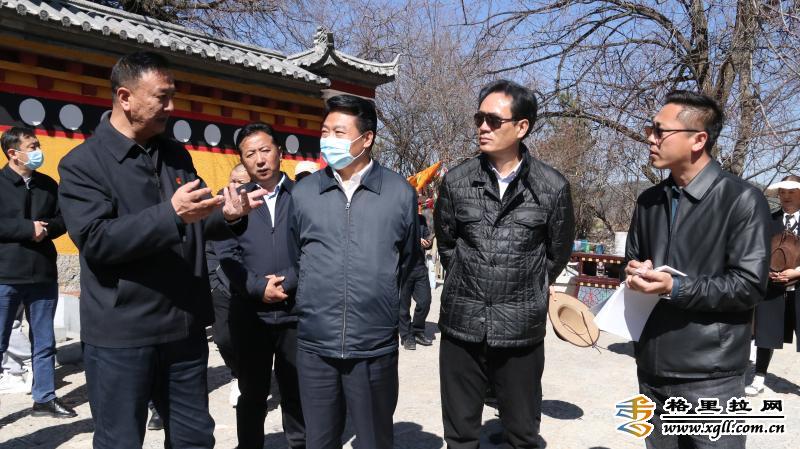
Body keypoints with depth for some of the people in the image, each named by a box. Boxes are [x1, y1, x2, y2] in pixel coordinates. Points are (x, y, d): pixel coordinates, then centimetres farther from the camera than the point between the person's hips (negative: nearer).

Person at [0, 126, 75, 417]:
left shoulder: (48, 185, 8)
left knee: (44, 342, 12)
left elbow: (62, 219, 11)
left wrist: (46, 229, -9)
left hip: (43, 274, 4)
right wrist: (28, 229, -16)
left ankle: (44, 398, 24)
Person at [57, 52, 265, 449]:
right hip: (121, 336, -5)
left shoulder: (176, 155, 10)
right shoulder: (81, 164, -8)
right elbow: (95, 240, -20)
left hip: (185, 328, 6)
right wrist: (171, 214, -29)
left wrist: (227, 216, -9)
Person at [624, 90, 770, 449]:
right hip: (652, 367, 6)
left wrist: (675, 288, -22)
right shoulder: (649, 201, 12)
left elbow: (750, 286, -13)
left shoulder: (742, 200, -8)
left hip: (709, 375, -6)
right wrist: (634, 273, -1)